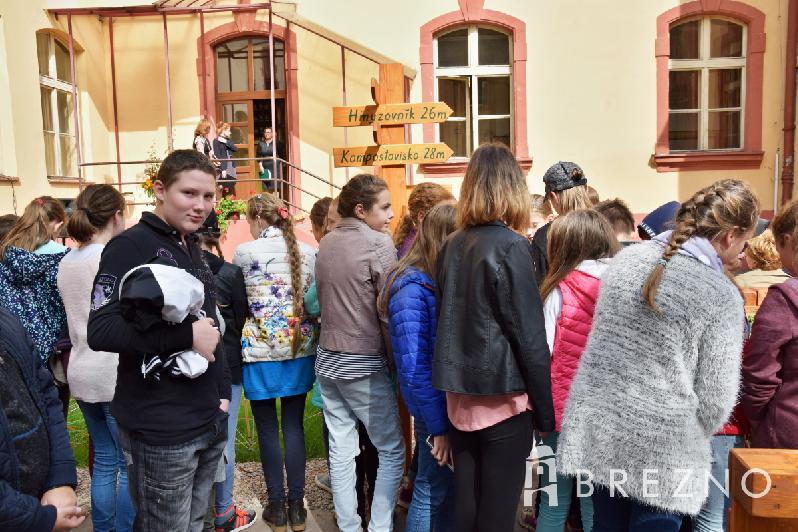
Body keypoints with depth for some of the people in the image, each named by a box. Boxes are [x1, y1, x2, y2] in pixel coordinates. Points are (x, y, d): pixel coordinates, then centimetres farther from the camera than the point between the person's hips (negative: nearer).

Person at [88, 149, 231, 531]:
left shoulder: (193, 250, 13)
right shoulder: (131, 246, -12)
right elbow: (100, 331, -23)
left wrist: (222, 393, 14)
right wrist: (187, 334, -24)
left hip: (208, 421, 8)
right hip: (160, 429, -8)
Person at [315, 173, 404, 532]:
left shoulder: (325, 244, 8)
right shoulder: (378, 242, -13)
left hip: (328, 359, 7)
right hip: (365, 364, -7)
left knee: (341, 451, 12)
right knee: (392, 451, 8)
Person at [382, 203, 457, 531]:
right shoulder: (413, 289, -20)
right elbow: (414, 370, -22)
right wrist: (439, 426, -19)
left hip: (454, 401, 7)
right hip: (437, 407, -7)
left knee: (450, 486, 22)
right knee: (432, 491, 10)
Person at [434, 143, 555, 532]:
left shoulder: (452, 246, 4)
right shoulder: (510, 246, -13)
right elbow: (530, 336, -13)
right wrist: (546, 410, -5)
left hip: (460, 396, 6)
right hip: (502, 396, -5)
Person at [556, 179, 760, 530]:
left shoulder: (626, 259, 0)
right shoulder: (721, 295, -15)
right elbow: (715, 400, -10)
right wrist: (695, 437, 10)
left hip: (597, 432, 5)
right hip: (663, 450, -5)